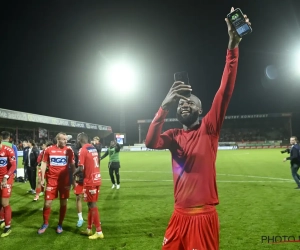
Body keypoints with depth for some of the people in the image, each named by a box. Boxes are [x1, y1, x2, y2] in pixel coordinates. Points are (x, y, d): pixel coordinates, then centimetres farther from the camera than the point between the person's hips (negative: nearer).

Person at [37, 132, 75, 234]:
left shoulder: (69, 150, -1)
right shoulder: (49, 149, -2)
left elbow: (72, 165, 6)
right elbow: (44, 163, 6)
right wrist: (42, 178, 2)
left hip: (65, 180, 1)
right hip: (52, 180, 0)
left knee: (63, 203, 8)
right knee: (47, 203, 4)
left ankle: (60, 225, 26)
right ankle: (45, 223, 28)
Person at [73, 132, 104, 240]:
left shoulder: (82, 150, -14)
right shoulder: (93, 148, 10)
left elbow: (81, 168, -19)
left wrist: (74, 173, 1)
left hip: (90, 181, -8)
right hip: (96, 179, 8)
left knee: (92, 205, 3)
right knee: (91, 205, 16)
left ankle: (99, 232, 10)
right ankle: (89, 229, 27)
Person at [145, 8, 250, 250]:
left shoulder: (209, 129, -4)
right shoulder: (175, 136, 6)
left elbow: (225, 92, -15)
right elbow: (150, 142, -14)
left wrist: (233, 46, -23)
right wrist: (165, 106, -25)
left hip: (204, 215, -3)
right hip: (180, 214, 4)